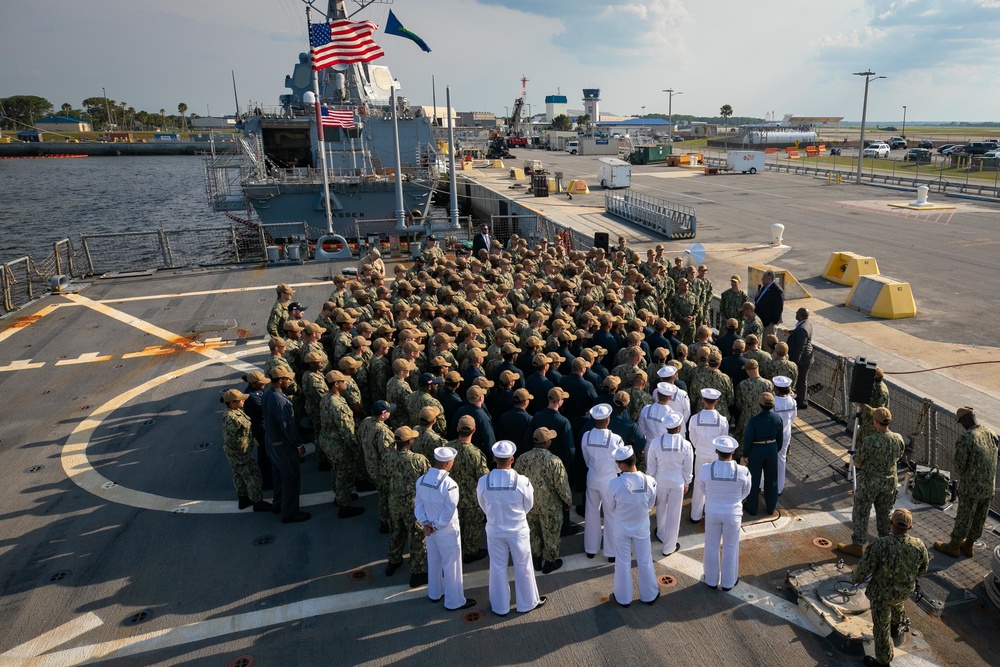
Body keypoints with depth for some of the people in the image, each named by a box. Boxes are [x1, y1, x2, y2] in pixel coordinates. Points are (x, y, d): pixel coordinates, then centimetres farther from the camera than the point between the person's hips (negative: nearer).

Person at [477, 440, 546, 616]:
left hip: (495, 531, 1)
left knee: (498, 568, 18)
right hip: (518, 531, -1)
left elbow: (483, 505, -2)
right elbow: (528, 505, -7)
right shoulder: (522, 481, -24)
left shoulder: (483, 481, -20)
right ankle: (527, 603, 37)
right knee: (523, 567, 19)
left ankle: (500, 606, 34)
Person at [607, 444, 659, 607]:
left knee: (623, 563, 17)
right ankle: (649, 595, 38)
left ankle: (623, 598, 33)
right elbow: (651, 504, -2)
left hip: (622, 528, -1)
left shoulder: (614, 483, -28)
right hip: (642, 527, 2)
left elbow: (610, 509, -10)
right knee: (645, 561, 20)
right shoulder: (649, 481, -21)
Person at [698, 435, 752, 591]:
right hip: (732, 514, 0)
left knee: (712, 546, 21)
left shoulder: (705, 469, -24)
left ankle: (712, 580, 39)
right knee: (730, 547, 20)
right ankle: (728, 582, 39)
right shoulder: (743, 472, -24)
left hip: (712, 512, 1)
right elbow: (745, 492, -4)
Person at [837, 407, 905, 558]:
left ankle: (858, 546, 18)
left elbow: (857, 463, -15)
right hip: (890, 481, 5)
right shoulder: (899, 439, -10)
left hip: (869, 483, -5)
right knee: (885, 514, 21)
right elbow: (898, 457, 9)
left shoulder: (869, 442, -27)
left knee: (861, 514, 9)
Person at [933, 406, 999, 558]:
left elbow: (960, 467, -17)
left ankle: (953, 546, 27)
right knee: (980, 518, 20)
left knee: (964, 518, 10)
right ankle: (968, 545, 37)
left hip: (971, 488, -6)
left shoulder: (965, 439, -23)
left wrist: (955, 471, 5)